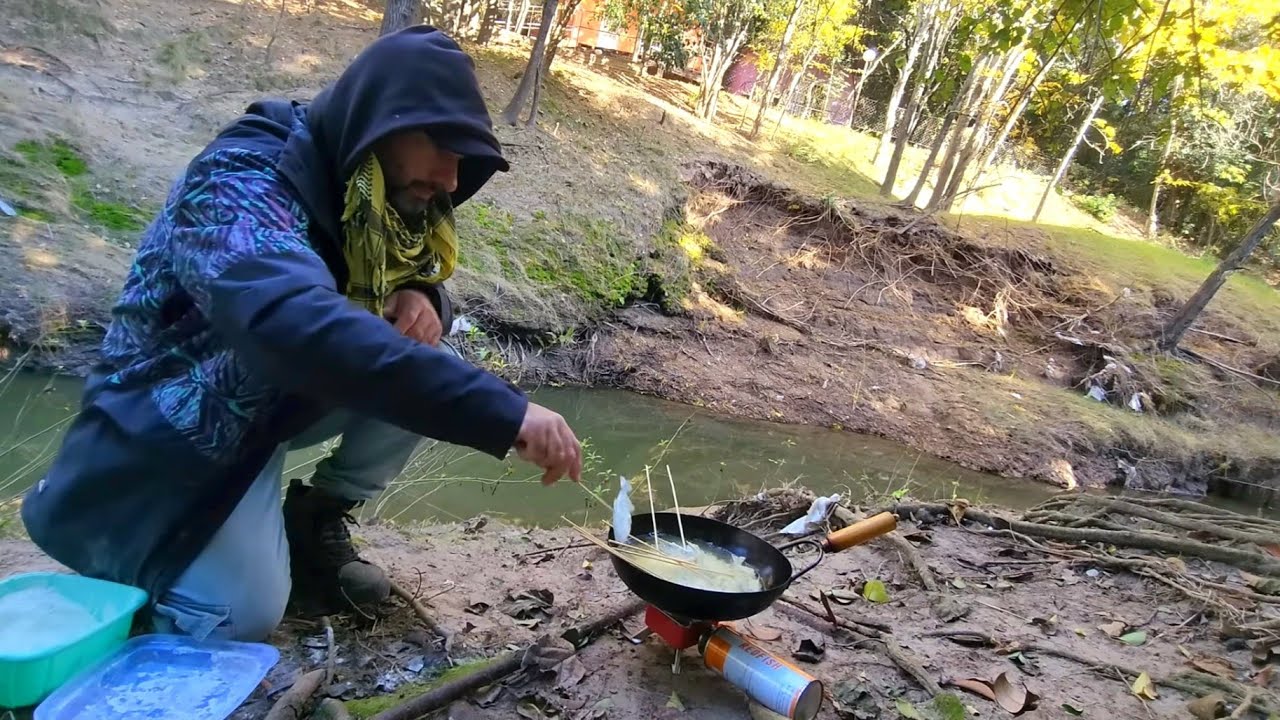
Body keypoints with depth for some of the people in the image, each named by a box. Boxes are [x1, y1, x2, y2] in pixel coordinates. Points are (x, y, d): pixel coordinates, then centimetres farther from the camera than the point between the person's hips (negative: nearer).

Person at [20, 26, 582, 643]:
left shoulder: (370, 193, -5)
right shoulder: (242, 181, -30)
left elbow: (417, 274, 7)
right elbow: (294, 325, -50)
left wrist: (423, 300, -21)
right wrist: (504, 412, -55)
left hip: (277, 401, 7)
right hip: (170, 428, -7)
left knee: (429, 369, -14)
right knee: (243, 616, -19)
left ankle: (316, 522, 4)